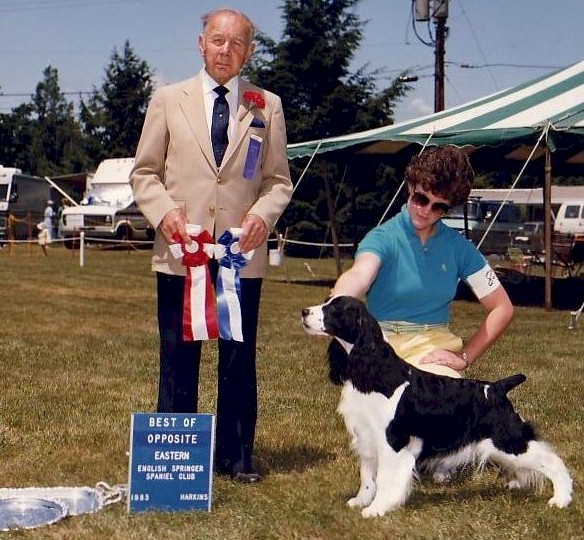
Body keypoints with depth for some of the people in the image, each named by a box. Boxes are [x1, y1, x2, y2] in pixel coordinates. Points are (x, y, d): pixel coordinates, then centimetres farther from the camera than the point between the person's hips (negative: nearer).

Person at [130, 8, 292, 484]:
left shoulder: (267, 107, 10)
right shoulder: (168, 101, 9)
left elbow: (279, 179, 10)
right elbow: (144, 172, 9)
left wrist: (263, 213, -10)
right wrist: (164, 212, -10)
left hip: (243, 252, 1)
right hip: (181, 250, 0)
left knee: (239, 358, 6)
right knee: (178, 357, 5)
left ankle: (236, 456, 17)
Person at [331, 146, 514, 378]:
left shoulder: (458, 247, 5)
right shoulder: (383, 238, -6)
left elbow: (502, 308, 8)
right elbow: (359, 275, -29)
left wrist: (464, 357, -2)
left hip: (435, 348, 2)